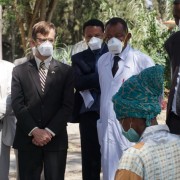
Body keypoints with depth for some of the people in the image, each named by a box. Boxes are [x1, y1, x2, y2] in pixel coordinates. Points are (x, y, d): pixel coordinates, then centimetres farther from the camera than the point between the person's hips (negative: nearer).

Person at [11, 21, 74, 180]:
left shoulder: (66, 71, 8)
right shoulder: (19, 71, 9)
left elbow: (68, 105, 0)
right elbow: (18, 105, 0)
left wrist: (49, 131, -10)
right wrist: (34, 131, -12)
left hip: (56, 139, 0)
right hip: (27, 140, 0)